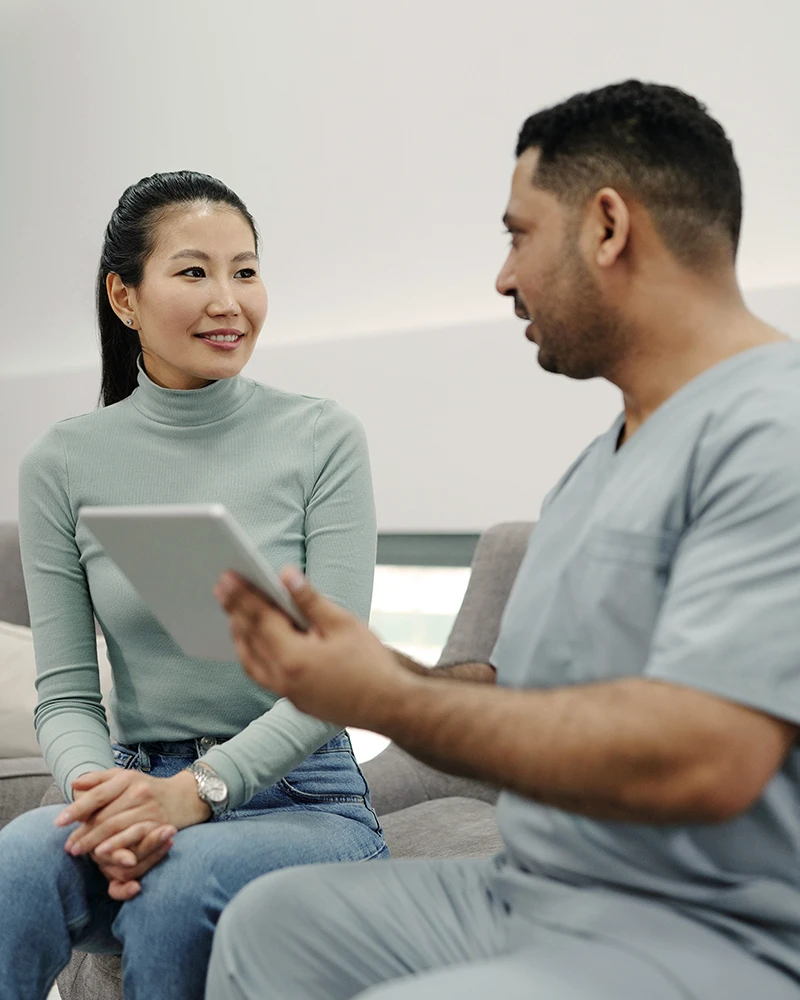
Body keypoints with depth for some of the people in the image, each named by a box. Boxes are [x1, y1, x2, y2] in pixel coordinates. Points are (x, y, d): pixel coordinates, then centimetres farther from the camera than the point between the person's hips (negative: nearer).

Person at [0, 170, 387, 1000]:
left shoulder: (322, 439, -2)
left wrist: (196, 791, -22)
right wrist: (102, 793, -21)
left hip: (303, 801, -1)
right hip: (140, 788, 1)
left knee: (180, 880, -33)